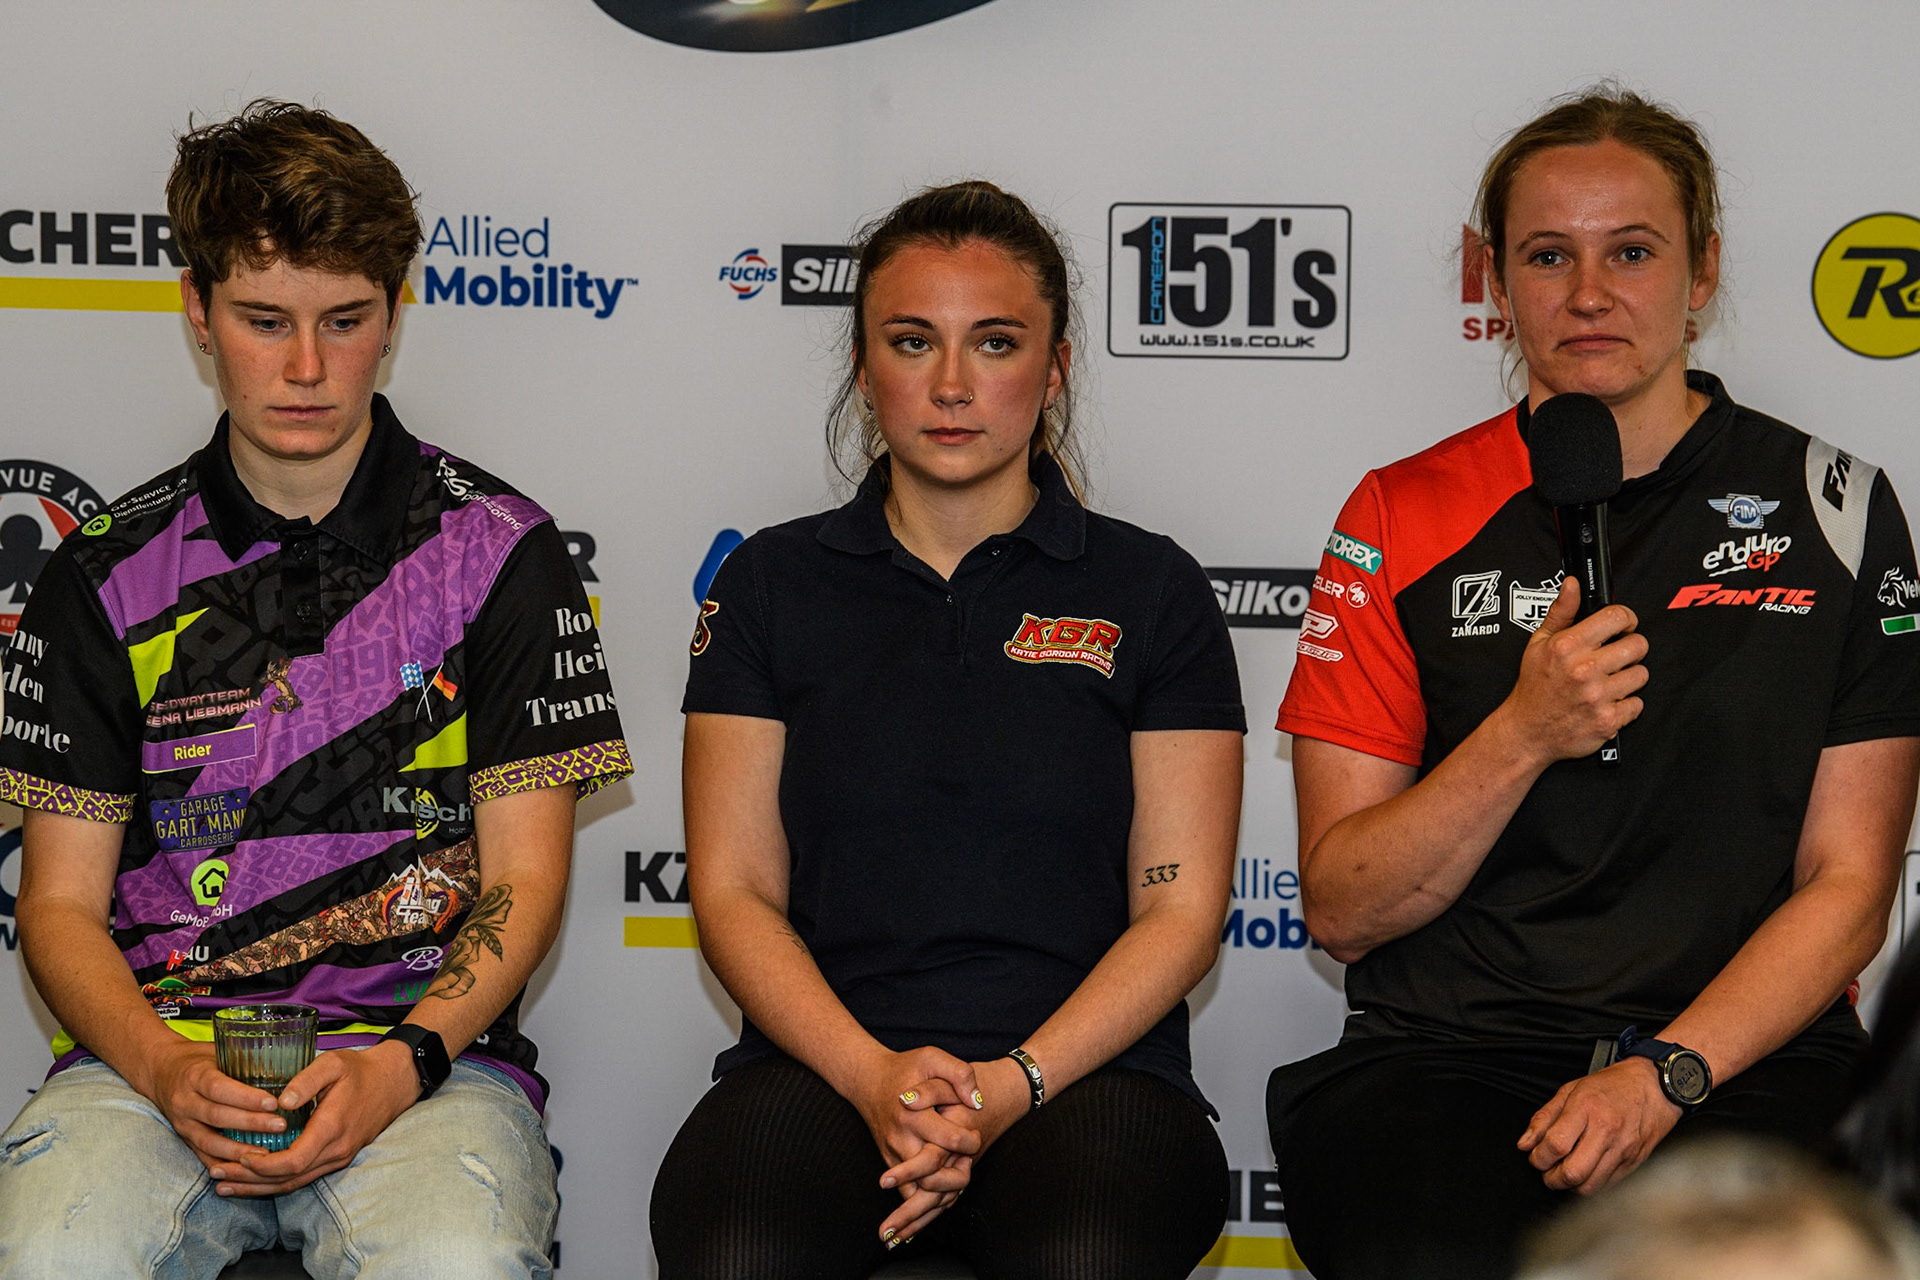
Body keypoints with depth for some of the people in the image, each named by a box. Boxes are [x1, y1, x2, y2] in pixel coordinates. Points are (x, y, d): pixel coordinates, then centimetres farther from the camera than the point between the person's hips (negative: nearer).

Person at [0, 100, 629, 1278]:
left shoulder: (499, 551, 7)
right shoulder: (110, 575, 11)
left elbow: (525, 879, 3)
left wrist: (402, 1062, -15)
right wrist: (166, 1070, -11)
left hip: (428, 1055, -1)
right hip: (158, 1052, 1)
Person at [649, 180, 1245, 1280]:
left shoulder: (1151, 591, 9)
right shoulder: (774, 583, 13)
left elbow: (1182, 909, 4)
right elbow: (735, 891, 7)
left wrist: (1009, 1087, -12)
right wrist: (873, 1076, -11)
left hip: (1084, 1062, 0)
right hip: (824, 1058, 1)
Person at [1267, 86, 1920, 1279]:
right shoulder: (1408, 519, 7)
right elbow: (1341, 910, 3)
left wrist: (1665, 1076, -11)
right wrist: (1523, 736, -13)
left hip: (1745, 1056, 0)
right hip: (1449, 1054, 1)